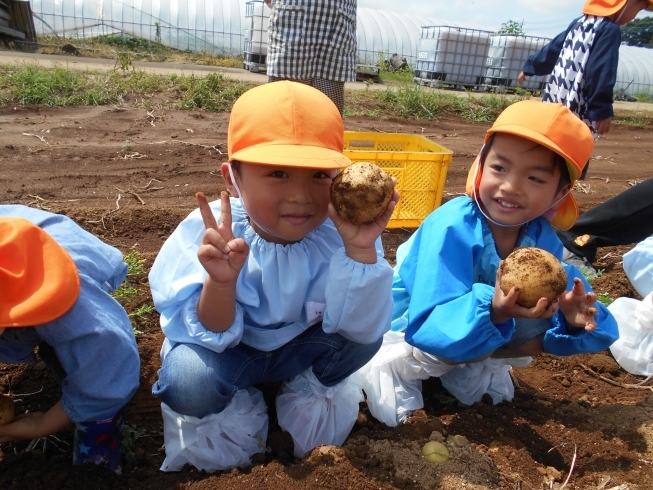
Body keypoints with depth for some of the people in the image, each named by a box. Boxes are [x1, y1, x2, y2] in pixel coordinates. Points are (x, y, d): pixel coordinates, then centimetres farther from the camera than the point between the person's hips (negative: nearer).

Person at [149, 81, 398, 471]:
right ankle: (233, 407, 8)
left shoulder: (339, 231, -24)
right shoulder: (208, 232, -27)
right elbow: (211, 335, -26)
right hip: (230, 347, -1)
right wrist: (221, 280, -47)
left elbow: (362, 326, -28)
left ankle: (313, 390, 11)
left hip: (299, 346, 2)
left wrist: (361, 251, -44)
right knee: (188, 382, -30)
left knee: (366, 339, -22)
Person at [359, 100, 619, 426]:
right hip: (409, 323, -6)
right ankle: (394, 366, -6)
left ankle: (475, 367, 6)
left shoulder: (543, 238, -14)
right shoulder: (452, 227, -34)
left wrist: (570, 317, -36)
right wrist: (492, 310, -56)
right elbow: (433, 326, -39)